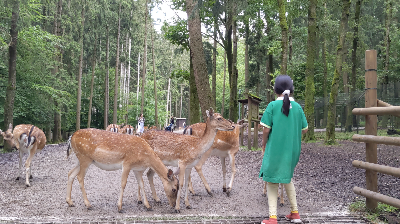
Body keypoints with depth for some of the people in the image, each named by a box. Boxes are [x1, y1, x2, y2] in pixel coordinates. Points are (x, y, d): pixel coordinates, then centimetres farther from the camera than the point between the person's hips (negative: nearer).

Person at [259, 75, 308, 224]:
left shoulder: (273, 105, -10)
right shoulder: (297, 107, 0)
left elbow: (266, 129, -11)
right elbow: (305, 129, 6)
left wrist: (263, 145, 4)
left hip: (275, 149, -4)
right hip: (292, 150, 4)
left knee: (272, 181, 6)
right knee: (287, 178, 22)